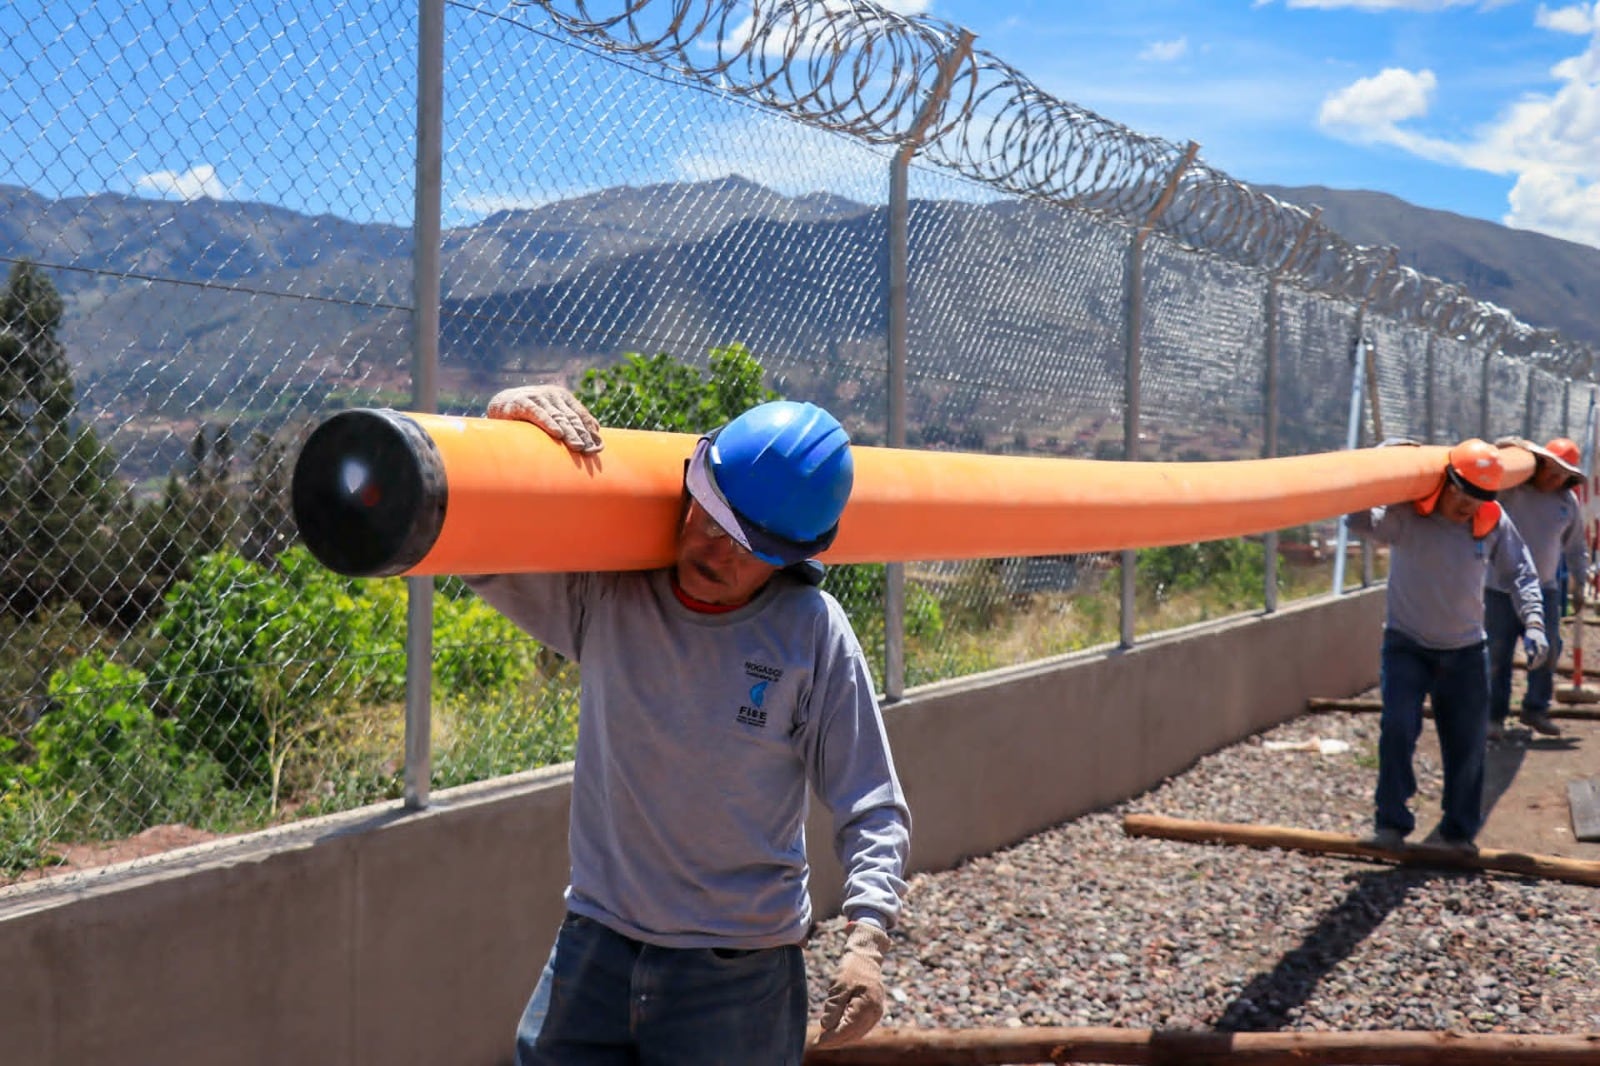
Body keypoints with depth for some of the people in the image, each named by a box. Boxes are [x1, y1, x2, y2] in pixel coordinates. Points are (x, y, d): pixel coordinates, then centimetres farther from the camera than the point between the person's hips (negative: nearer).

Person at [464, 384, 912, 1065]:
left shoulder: (812, 633, -9)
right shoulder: (605, 594, -4)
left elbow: (873, 810, -5)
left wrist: (867, 938, -19)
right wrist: (507, 419, -21)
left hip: (739, 977, -2)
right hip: (595, 946, 2)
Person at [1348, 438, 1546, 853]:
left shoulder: (1493, 523, -5)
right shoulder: (1406, 514, -16)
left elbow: (1521, 574, 3)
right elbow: (1360, 521, -32)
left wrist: (1532, 623, -11)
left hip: (1465, 651, 3)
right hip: (1407, 644, -3)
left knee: (1468, 742, 7)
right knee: (1398, 726, -20)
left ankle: (1460, 830, 24)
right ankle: (1391, 823, -9)